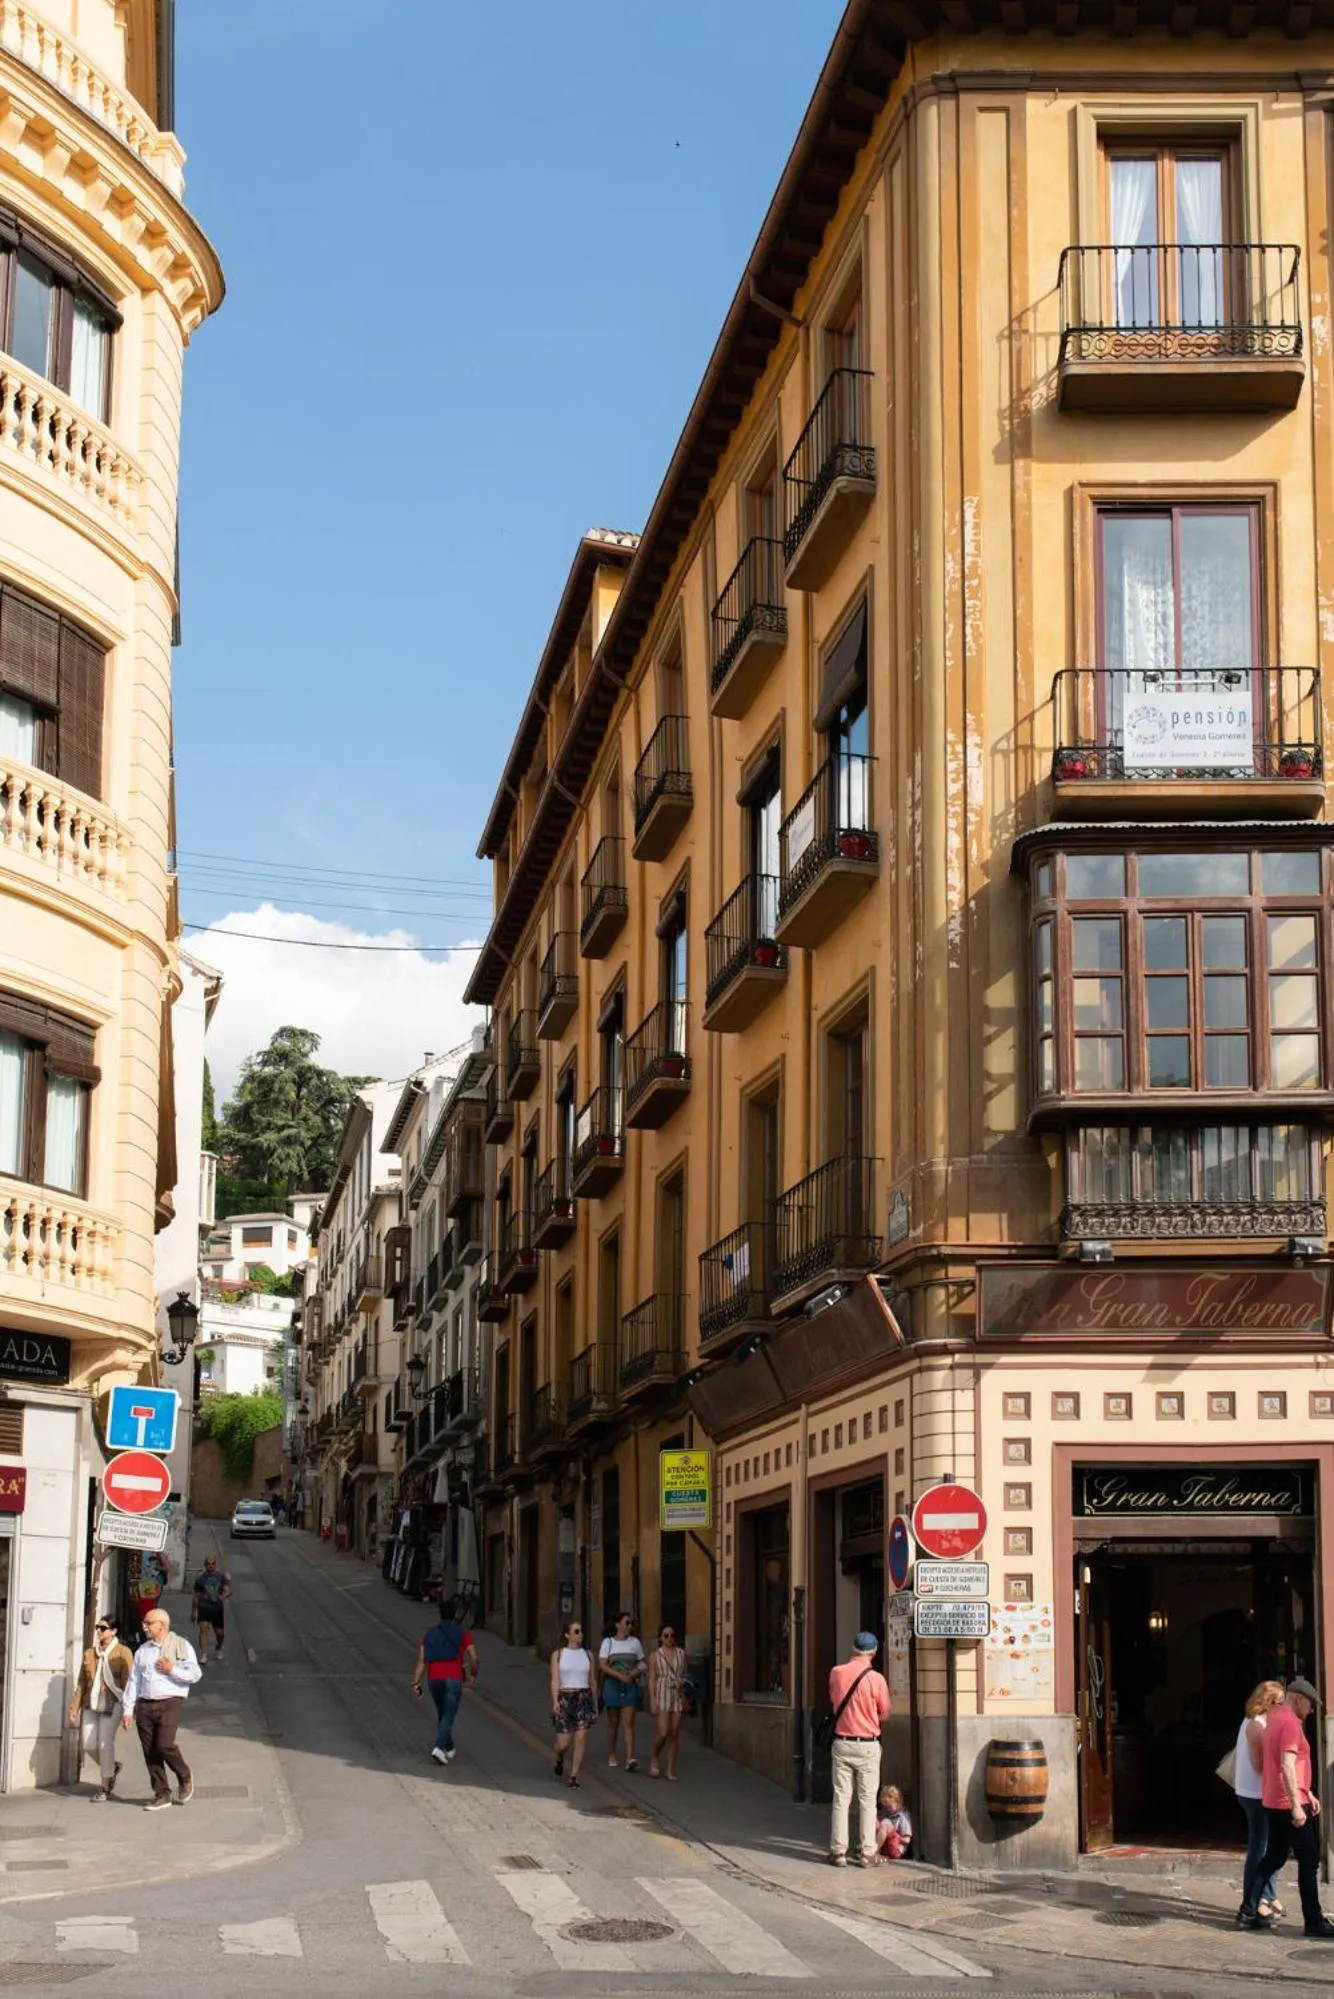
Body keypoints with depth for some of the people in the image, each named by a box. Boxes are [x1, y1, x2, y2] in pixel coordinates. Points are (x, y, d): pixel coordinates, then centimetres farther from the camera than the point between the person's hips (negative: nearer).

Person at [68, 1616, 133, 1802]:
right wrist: (75, 1706, 11)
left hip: (111, 1703, -6)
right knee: (88, 1744, 3)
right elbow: (82, 1682, 15)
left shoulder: (123, 1652, -3)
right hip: (91, 1703, 6)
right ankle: (112, 1767, 30)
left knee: (105, 1743, -8)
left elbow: (128, 1681, -6)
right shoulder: (89, 1653, 13)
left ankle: (105, 1788, 4)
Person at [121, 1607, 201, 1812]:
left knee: (164, 1745, -19)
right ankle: (161, 1795, 9)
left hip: (170, 1703, -5)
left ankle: (185, 1777, 7)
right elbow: (133, 1681, 15)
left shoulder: (181, 1646, 3)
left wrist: (172, 1670, -12)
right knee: (150, 1751, 1)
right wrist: (128, 1710, 9)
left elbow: (194, 1674, -4)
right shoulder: (142, 1651, 17)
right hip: (145, 1705, 5)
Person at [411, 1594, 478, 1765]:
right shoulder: (462, 1634, 3)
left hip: (434, 1679, 4)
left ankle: (449, 1749, 28)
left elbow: (422, 1660, 2)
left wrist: (416, 1682, -2)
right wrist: (473, 1675, 12)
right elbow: (473, 1657, -5)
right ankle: (440, 1748, -24)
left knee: (442, 1714, 21)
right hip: (453, 1679, -4)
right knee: (448, 1716, -5)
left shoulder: (430, 1634, 11)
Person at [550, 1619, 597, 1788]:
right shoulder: (558, 1655, 2)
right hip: (565, 1698, -2)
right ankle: (560, 1759, 34)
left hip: (584, 1698, 2)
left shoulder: (587, 1654, 9)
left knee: (581, 1738, -10)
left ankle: (573, 1777, -3)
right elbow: (555, 1680, -6)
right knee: (563, 1743, -2)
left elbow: (592, 1681, 14)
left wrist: (595, 1704, 14)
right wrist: (555, 1701, -20)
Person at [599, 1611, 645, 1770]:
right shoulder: (608, 1642, 2)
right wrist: (620, 1676, -17)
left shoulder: (635, 1642, 9)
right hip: (612, 1685, -1)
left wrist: (633, 1674, -8)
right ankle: (611, 1756, 20)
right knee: (613, 1723, 6)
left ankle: (629, 1758, -18)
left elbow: (641, 1664, 13)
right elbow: (602, 1665, -5)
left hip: (630, 1685, 1)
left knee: (628, 1723, -9)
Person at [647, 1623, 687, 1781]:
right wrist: (652, 1701, -9)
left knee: (674, 1734, 2)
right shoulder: (655, 1656, 2)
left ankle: (671, 1769, 8)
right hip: (661, 1695, -3)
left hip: (677, 1696, 3)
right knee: (663, 1733, -11)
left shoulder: (681, 1654, 10)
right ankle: (655, 1758, 16)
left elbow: (684, 1676, 14)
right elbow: (652, 1679, -1)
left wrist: (685, 1696, 3)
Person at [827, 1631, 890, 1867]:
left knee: (841, 1799, 7)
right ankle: (866, 1852, 7)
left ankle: (838, 1851, 6)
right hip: (867, 1746, -2)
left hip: (842, 1743, 2)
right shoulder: (876, 1679, -12)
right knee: (867, 1800, 6)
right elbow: (884, 1715, -4)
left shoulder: (836, 1673, -4)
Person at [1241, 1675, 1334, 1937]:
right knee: (1309, 1862, -2)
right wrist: (1296, 1805, -27)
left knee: (1273, 1857, 15)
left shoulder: (1275, 1717, 14)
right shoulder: (1290, 1723, -17)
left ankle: (1248, 1911, 16)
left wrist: (1307, 1793, 24)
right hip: (1289, 1804, -10)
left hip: (1274, 1804, 10)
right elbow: (1287, 1766, -26)